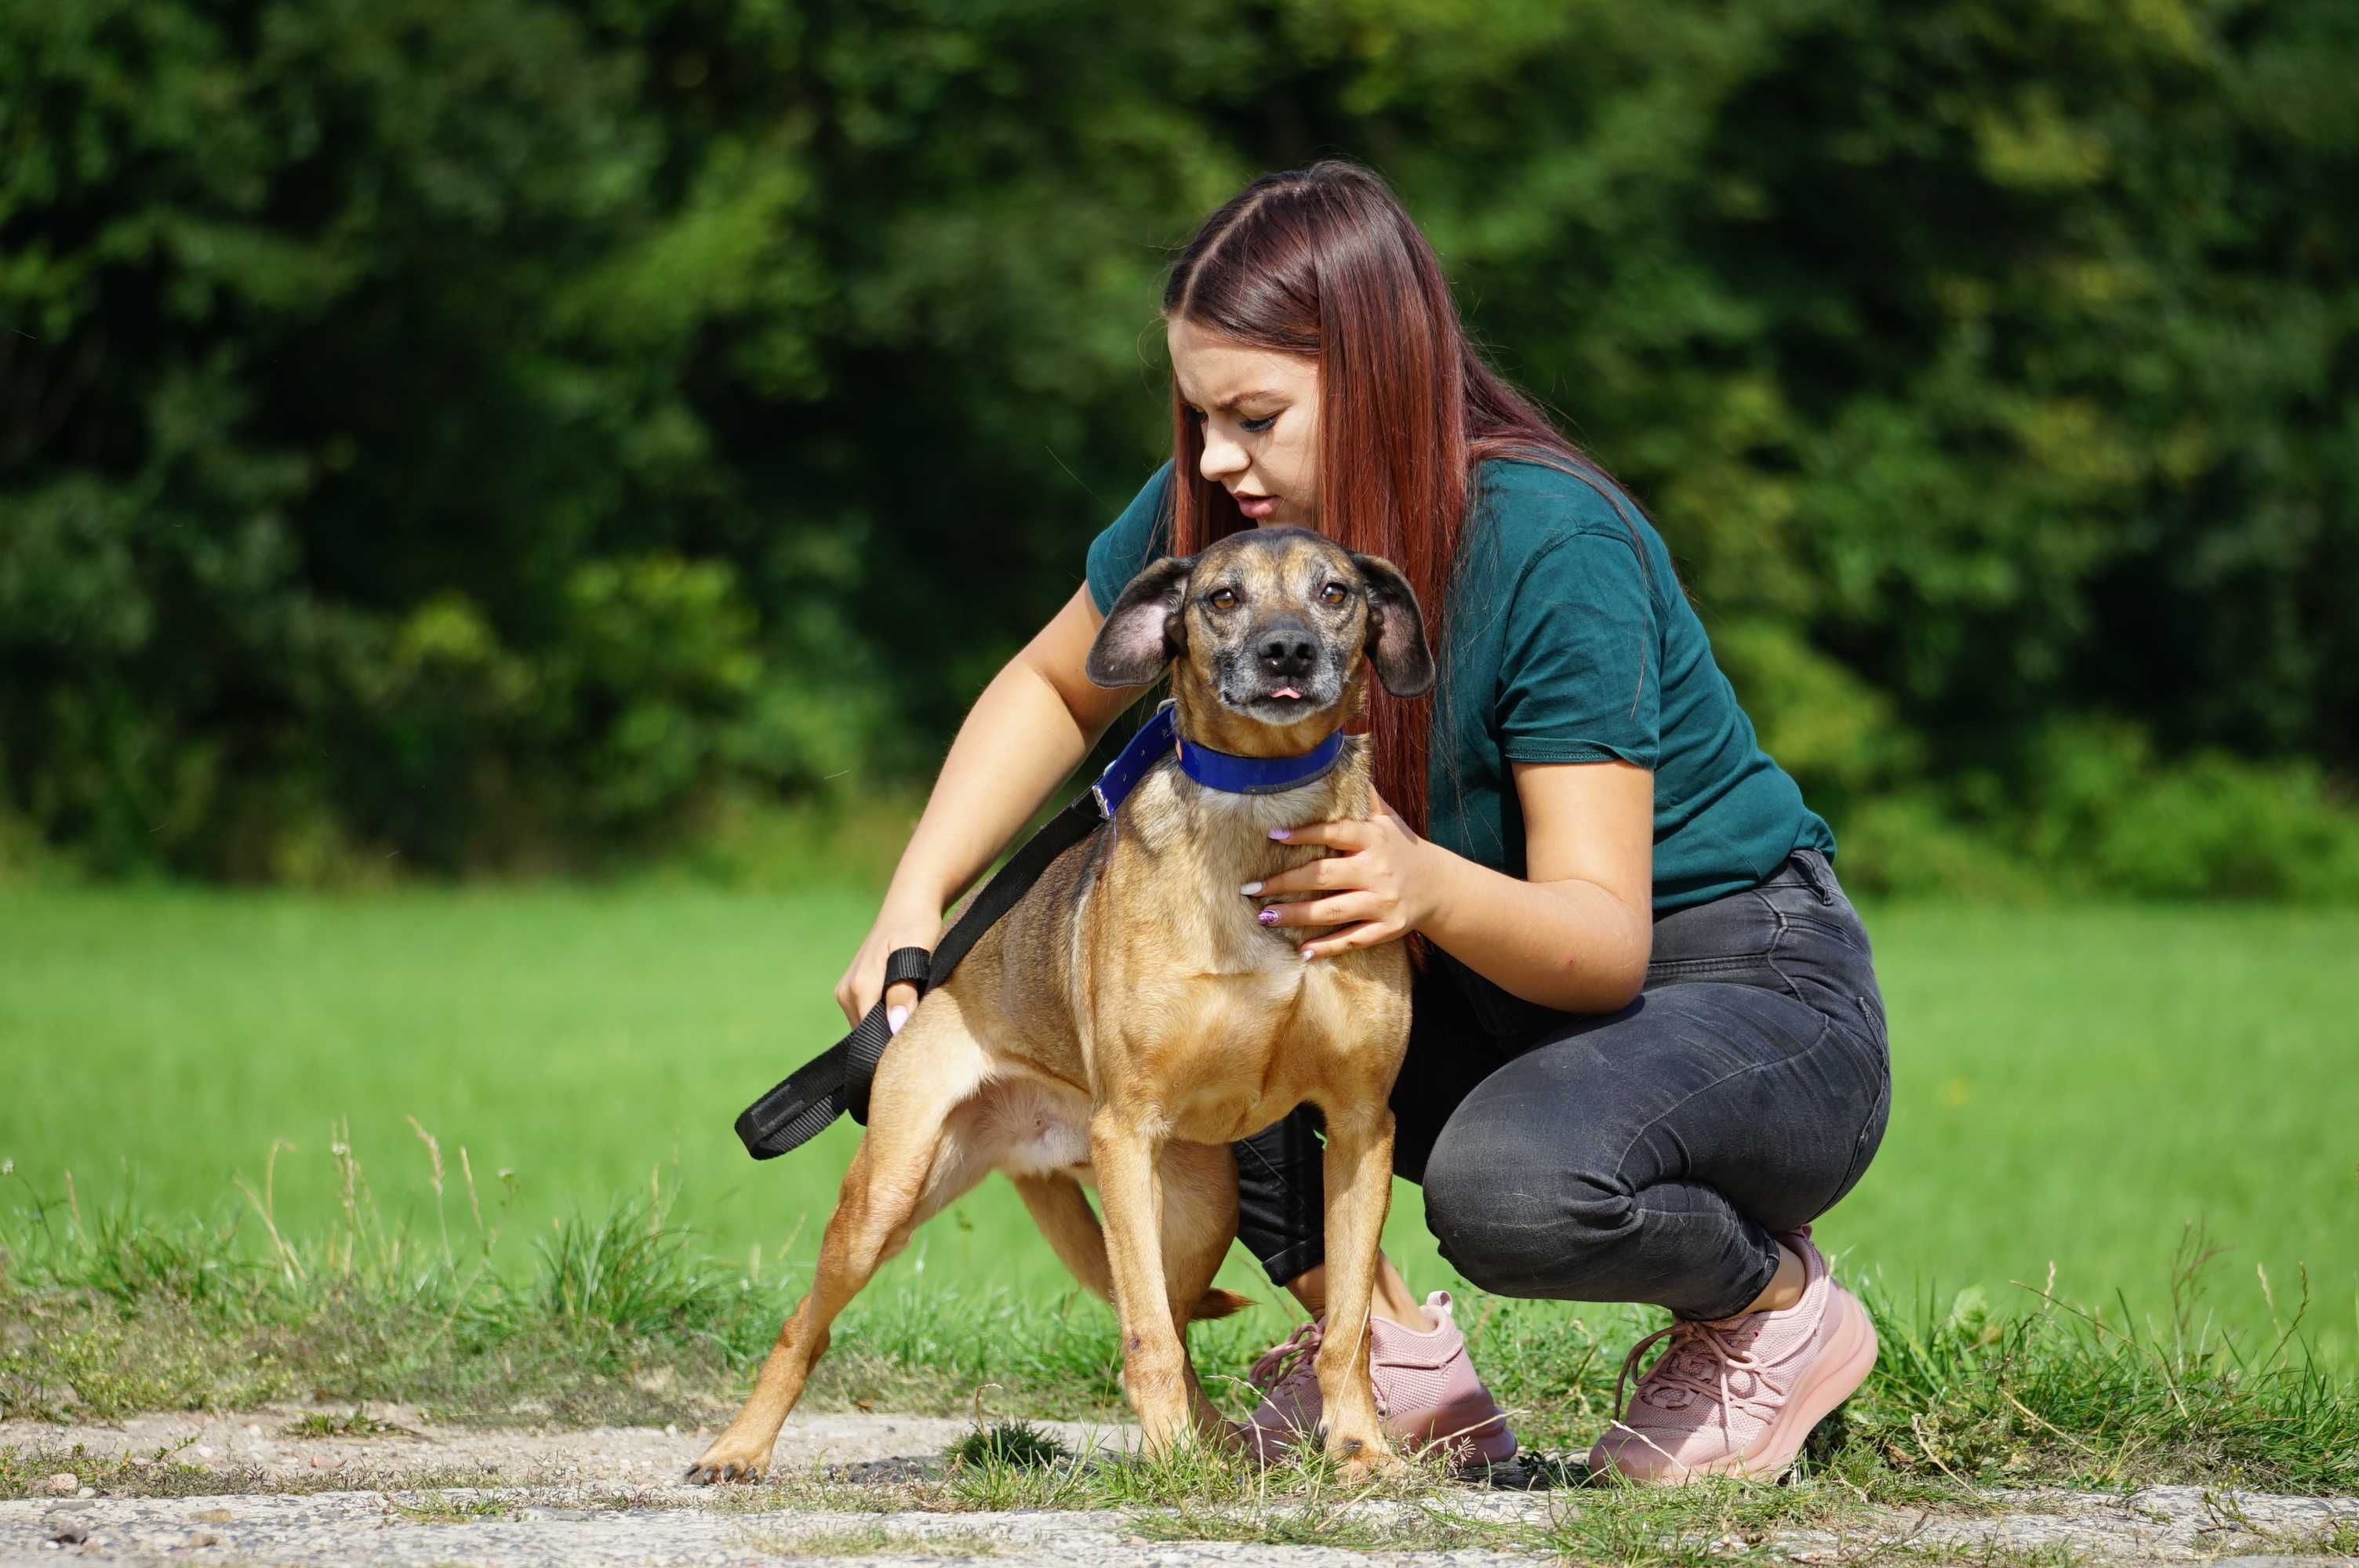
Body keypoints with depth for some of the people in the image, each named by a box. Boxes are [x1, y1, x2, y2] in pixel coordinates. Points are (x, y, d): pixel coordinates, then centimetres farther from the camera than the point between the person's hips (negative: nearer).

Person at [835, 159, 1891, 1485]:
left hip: (1751, 991, -6)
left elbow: (1605, 940, -29)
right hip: (1492, 992, 6)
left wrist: (1432, 887, -51)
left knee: (1516, 1183, -39)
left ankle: (1776, 1305, -5)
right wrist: (916, 903, -4)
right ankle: (1384, 1349, -4)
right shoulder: (1216, 511, -10)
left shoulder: (1553, 549, -27)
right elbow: (1055, 688, 11)